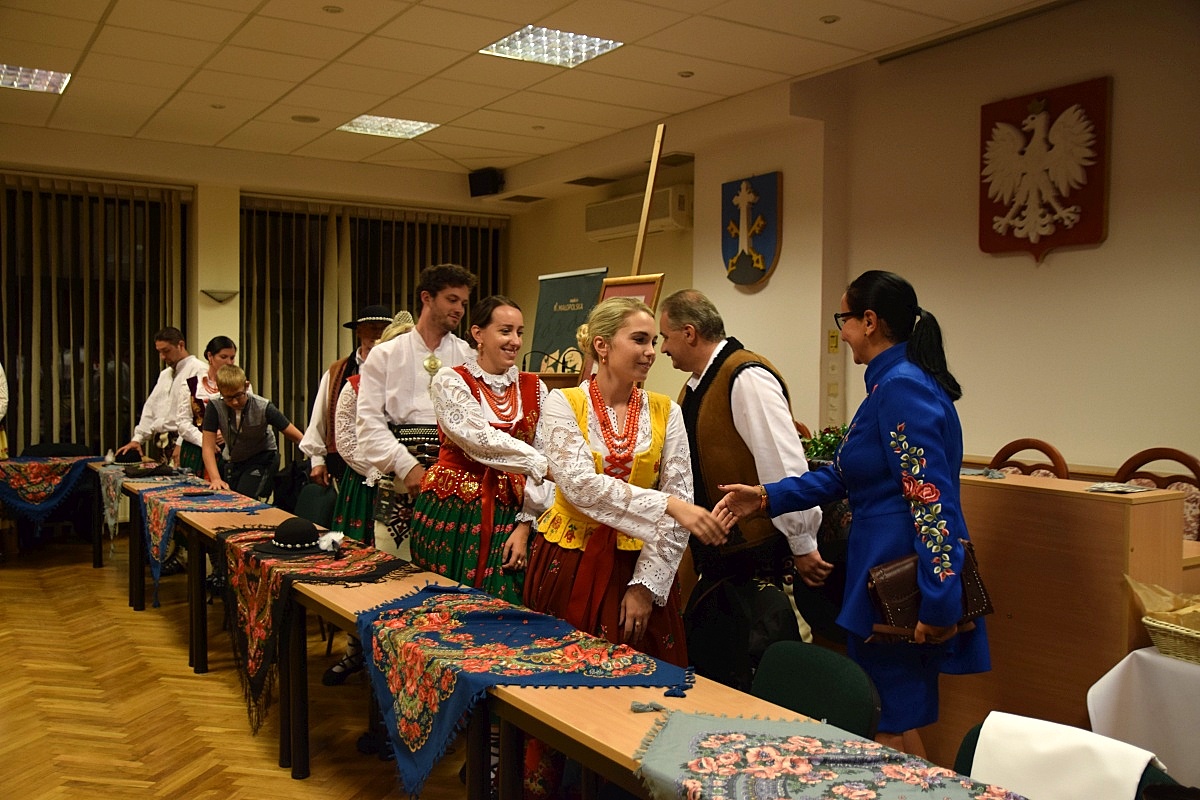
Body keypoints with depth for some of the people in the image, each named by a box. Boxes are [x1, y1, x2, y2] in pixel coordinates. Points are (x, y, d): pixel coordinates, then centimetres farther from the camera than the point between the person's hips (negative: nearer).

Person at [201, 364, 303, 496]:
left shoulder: (263, 408, -24)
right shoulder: (215, 408, -19)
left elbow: (298, 437, -22)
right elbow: (209, 447, -17)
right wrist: (216, 479, -29)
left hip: (263, 457, -3)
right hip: (234, 461, 3)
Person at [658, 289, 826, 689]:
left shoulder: (747, 378, -19)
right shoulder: (696, 386, 11)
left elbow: (786, 467, -22)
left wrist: (803, 546, -18)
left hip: (759, 562, -9)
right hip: (718, 560, 9)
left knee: (756, 688, 1)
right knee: (707, 675, 18)